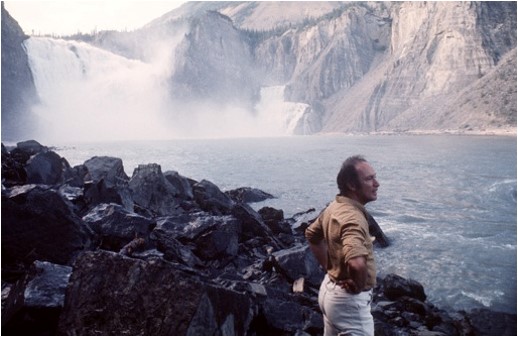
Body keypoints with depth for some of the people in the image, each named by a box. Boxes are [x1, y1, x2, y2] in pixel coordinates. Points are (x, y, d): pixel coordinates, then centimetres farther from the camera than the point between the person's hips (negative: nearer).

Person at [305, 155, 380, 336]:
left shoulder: (334, 207, 2)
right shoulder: (352, 217, -29)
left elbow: (312, 234, 20)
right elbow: (356, 263, -46)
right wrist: (358, 286, -25)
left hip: (330, 288, 10)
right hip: (348, 298, -10)